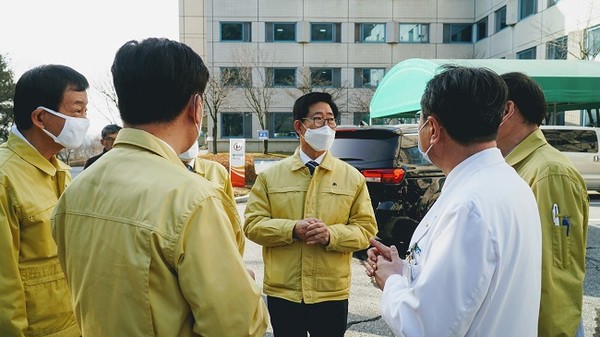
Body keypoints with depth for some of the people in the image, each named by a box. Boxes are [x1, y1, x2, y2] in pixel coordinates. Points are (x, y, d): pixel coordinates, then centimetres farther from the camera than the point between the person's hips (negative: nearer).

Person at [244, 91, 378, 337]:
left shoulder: (353, 177, 2)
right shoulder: (270, 175, 2)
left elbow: (366, 229, -1)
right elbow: (253, 224, -2)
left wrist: (331, 234, -19)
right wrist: (292, 230, -18)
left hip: (332, 293, 0)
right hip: (282, 292, 0)